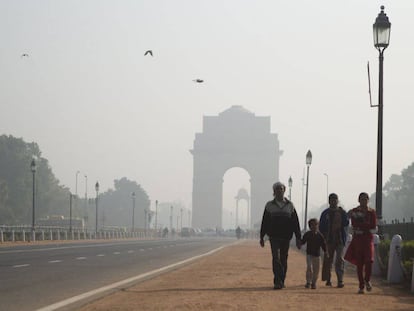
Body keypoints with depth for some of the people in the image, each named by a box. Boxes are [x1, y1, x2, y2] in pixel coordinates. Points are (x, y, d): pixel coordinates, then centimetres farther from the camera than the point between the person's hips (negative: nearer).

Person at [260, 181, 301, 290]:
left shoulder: (290, 206, 7)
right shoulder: (269, 205, 5)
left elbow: (295, 223, 7)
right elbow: (264, 222, 9)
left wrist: (298, 238, 2)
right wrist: (262, 237, 6)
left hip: (286, 237, 1)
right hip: (274, 237, -1)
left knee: (283, 260, 6)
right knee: (276, 258, -13)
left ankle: (281, 281, 17)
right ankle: (277, 282, -18)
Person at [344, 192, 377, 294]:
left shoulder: (372, 212, 8)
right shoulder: (354, 211, 7)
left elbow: (374, 228, -1)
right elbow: (354, 225, -6)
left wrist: (360, 226, -8)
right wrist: (367, 225, -11)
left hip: (368, 239, 0)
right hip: (357, 239, 0)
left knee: (369, 260, -17)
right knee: (359, 263, -2)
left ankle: (367, 280, 6)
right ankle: (361, 286, 6)